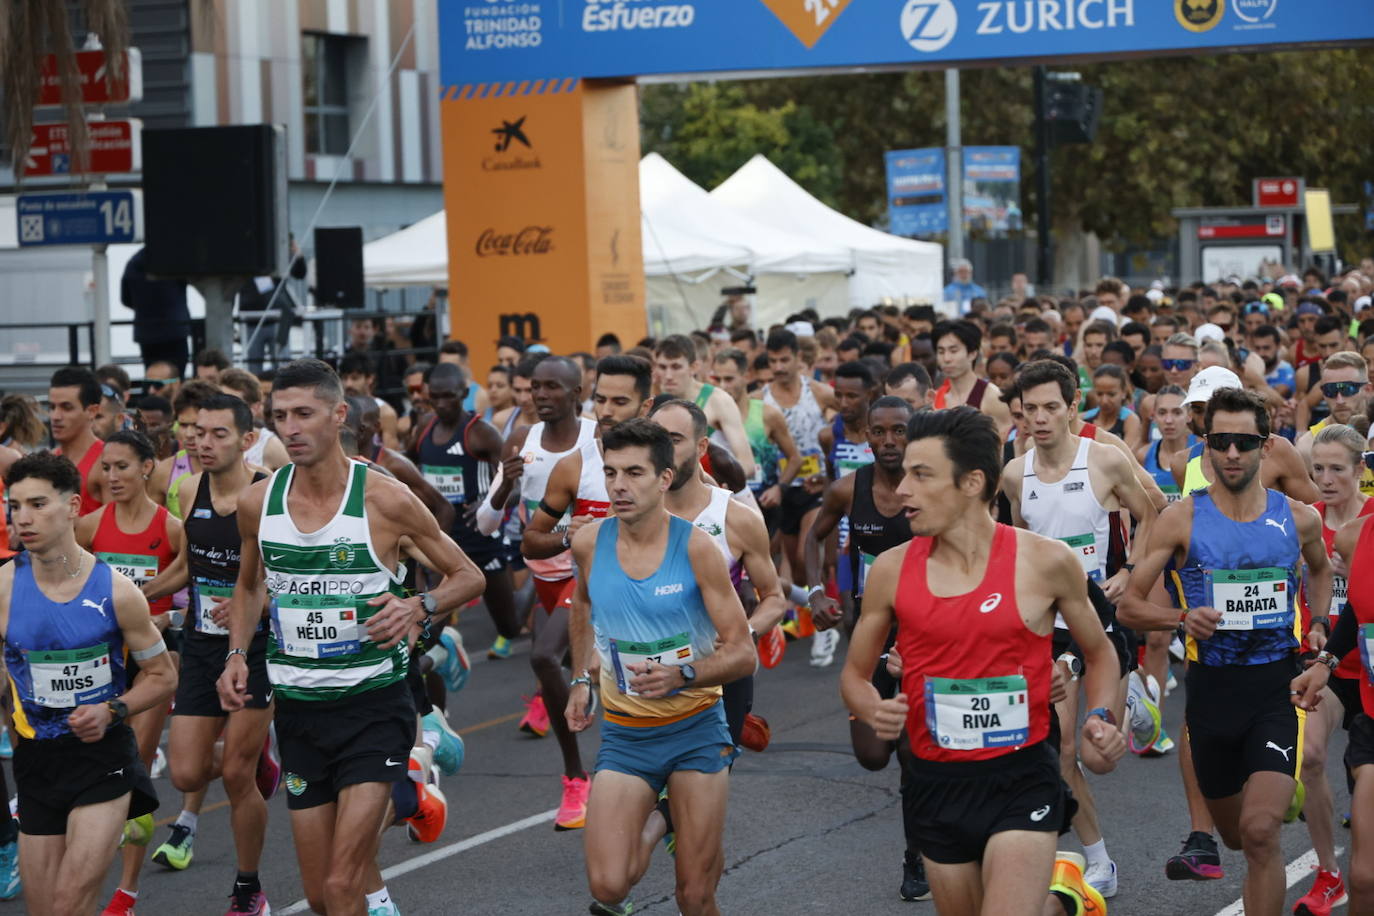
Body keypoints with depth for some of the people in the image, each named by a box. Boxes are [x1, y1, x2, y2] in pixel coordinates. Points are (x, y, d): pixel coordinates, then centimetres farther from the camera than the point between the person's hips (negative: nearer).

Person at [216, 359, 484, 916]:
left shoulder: (384, 500, -11)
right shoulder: (258, 503, 1)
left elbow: (468, 577, 0)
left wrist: (418, 607, -19)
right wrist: (237, 655, 5)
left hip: (374, 706, -4)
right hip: (298, 707, 4)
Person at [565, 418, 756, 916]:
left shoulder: (695, 548, -14)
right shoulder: (589, 542, -5)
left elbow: (743, 654, -12)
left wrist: (682, 676, -28)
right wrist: (581, 679, 17)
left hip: (696, 729, -2)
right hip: (625, 733, 2)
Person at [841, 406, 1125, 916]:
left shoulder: (1045, 562, -6)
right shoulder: (891, 570, -1)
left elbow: (1099, 653, 11)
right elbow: (855, 674, 11)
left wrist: (1100, 717, -7)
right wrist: (873, 712, -10)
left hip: (1022, 779, -3)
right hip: (937, 783, 4)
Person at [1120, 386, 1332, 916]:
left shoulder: (1298, 518, 1)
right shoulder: (1182, 520, -4)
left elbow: (1319, 569, 26)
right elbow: (1129, 607, -2)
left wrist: (1317, 623, 8)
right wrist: (1183, 617, -20)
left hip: (1278, 689, -1)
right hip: (1211, 689, 1)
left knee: (1259, 832, -18)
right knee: (1234, 834, 18)